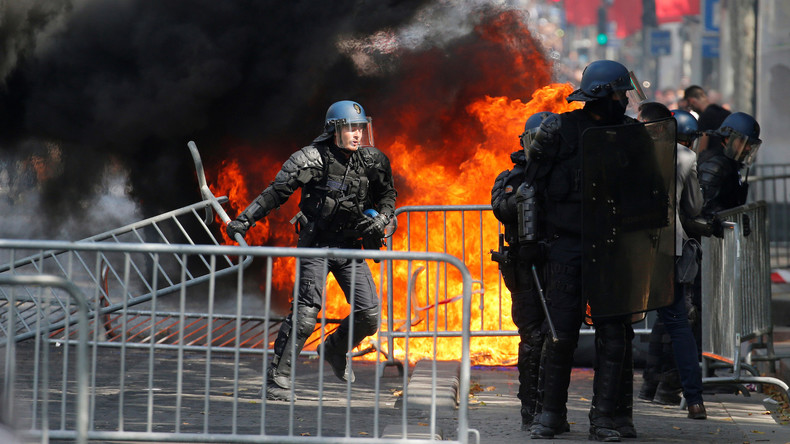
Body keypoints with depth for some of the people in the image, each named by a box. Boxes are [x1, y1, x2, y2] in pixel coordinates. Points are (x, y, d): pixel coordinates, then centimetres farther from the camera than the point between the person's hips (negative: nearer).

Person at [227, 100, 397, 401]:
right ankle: (278, 377, -9)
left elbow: (388, 195, 16)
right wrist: (245, 219, -18)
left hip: (350, 246, 5)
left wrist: (382, 219, -5)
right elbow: (277, 191, -12)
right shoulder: (312, 159, -13)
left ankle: (335, 350, 30)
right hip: (316, 244, -5)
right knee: (306, 310, -17)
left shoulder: (373, 161, 1)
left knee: (369, 315, 0)